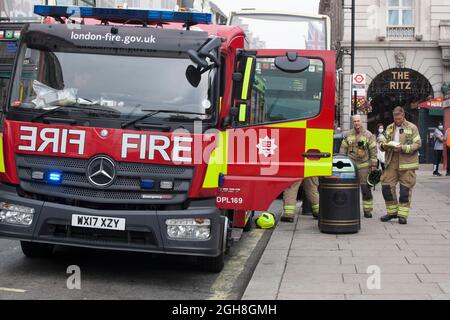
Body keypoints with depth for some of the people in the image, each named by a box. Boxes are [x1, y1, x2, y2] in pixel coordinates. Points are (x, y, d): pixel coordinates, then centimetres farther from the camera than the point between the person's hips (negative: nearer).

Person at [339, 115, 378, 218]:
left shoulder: (369, 135, 1)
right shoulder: (348, 135, 8)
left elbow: (373, 151, 0)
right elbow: (343, 149, 11)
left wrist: (373, 165, -4)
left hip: (364, 166, -2)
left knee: (366, 188, -2)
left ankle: (367, 210, 5)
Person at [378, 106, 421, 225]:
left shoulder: (412, 128, 0)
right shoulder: (389, 128, 13)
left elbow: (417, 144, -6)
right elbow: (383, 141, 18)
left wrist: (403, 148, -18)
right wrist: (384, 145, -7)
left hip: (406, 163, -4)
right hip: (391, 163, 4)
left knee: (405, 189, 0)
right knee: (386, 186, 2)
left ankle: (403, 215, 9)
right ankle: (392, 212, 18)